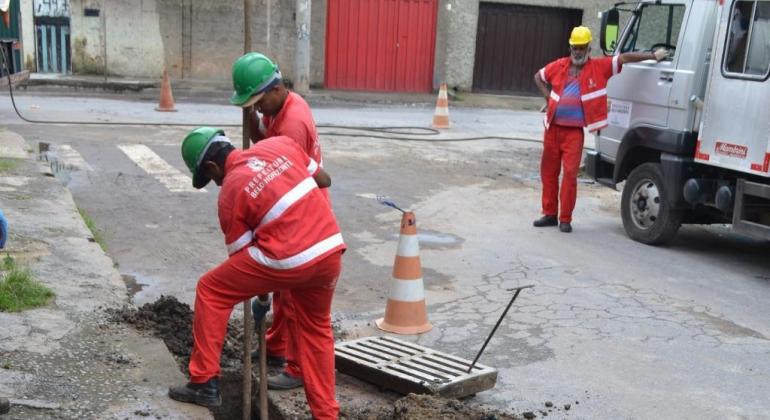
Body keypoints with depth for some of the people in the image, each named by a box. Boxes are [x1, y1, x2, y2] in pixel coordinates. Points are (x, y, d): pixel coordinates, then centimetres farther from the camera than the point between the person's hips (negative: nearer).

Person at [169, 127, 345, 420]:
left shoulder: (230, 191, 1)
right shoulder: (280, 144, 11)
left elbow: (239, 253, 9)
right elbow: (324, 180, 21)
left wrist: (259, 288, 24)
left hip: (289, 261, -5)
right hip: (331, 251, 6)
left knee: (211, 292, 14)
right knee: (316, 329, 26)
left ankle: (205, 384, 18)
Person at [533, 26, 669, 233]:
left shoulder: (600, 67, -1)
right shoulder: (559, 66, 7)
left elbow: (624, 58, -2)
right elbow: (538, 77, 22)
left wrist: (653, 56, -6)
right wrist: (548, 96, 10)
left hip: (574, 132, -3)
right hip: (553, 128, 4)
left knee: (570, 173, -7)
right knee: (548, 171, 9)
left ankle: (565, 218, 2)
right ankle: (549, 214, 20)